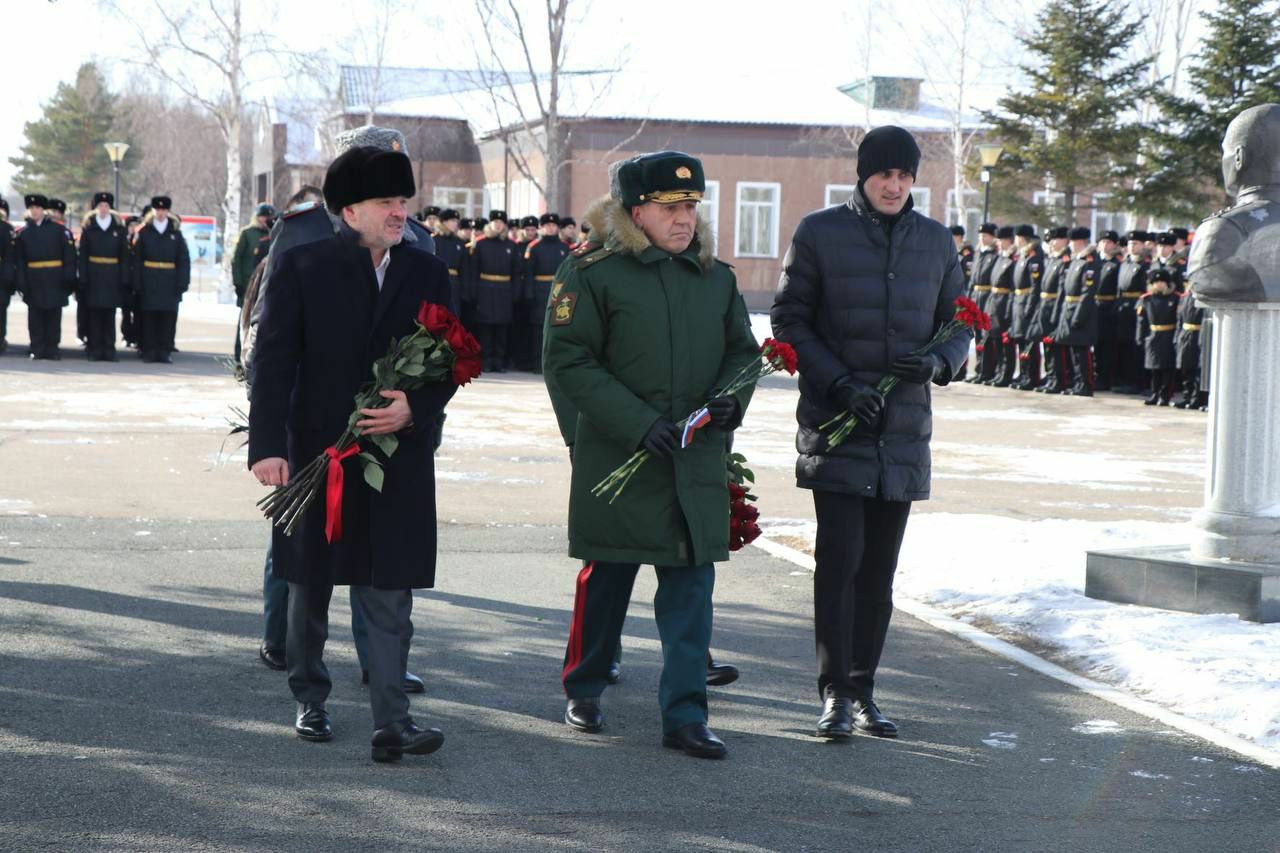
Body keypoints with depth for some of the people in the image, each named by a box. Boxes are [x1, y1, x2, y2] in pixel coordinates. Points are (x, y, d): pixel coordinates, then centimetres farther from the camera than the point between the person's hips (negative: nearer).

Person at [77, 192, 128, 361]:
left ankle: (109, 350, 6)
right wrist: (83, 278, -6)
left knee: (110, 314, 2)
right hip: (93, 276, -1)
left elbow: (124, 256, 7)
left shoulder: (119, 229, 7)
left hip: (112, 277, 1)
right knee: (94, 314, 0)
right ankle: (95, 350, 5)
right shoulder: (88, 228, 5)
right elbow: (83, 255, 2)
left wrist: (124, 279, 0)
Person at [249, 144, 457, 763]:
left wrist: (414, 409, -12)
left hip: (397, 454, 1)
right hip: (315, 450, -1)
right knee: (309, 583, 12)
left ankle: (391, 723, -4)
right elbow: (272, 360, -7)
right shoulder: (302, 268, -3)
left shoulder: (427, 274, 7)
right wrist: (268, 447, -16)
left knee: (389, 595, -3)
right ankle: (310, 702, 29)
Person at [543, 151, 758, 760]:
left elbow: (743, 349, 19)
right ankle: (583, 692, 29)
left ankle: (685, 716, 7)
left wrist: (730, 399, -4)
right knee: (605, 580, 9)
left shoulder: (716, 277, 11)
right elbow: (567, 363, -10)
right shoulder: (589, 275, -4)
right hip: (616, 460, -3)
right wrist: (639, 423, -18)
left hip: (698, 462, 4)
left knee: (692, 587, 1)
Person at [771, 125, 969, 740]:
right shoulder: (820, 233, 0)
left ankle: (864, 690, 16)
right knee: (840, 558, -8)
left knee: (880, 569, 7)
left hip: (904, 428, 3)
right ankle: (836, 691, 1)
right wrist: (840, 383, -13)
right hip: (834, 425, -3)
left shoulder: (936, 242, 10)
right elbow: (789, 320, -1)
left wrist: (937, 362, -7)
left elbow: (959, 324, 16)